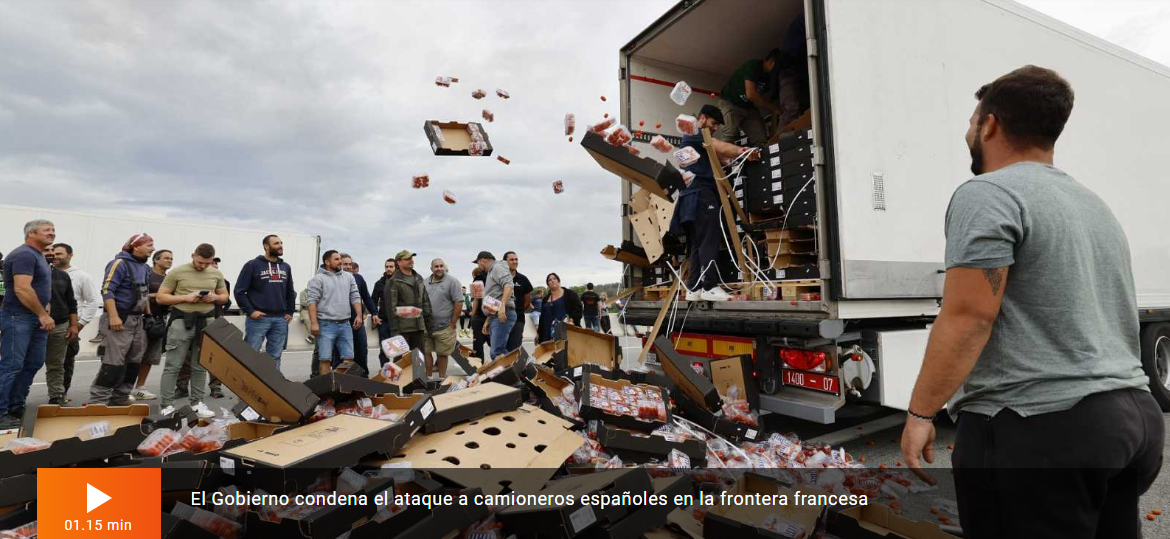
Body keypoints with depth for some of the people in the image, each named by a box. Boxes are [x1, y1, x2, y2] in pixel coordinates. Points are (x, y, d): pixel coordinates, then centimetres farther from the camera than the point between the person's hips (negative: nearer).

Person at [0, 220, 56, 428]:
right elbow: (22, 289, -23)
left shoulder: (38, 255, 16)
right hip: (18, 318, -10)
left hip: (35, 318, 10)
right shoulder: (24, 254, -15)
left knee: (33, 365, 12)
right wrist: (43, 315, -18)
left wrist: (44, 314, 14)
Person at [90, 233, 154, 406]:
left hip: (138, 320, 9)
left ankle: (121, 398, 19)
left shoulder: (145, 267, 15)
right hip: (120, 319, -8)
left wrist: (149, 316, 18)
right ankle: (98, 400, -2)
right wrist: (113, 316, -24)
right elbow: (107, 291, -17)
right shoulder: (120, 263, -10)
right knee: (113, 362, -10)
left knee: (134, 362, 10)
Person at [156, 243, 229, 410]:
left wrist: (215, 297, -6)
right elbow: (160, 297, 0)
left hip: (206, 322, 3)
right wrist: (185, 297, -15)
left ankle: (196, 402, 19)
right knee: (173, 366, -1)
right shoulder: (177, 272, -2)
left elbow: (225, 297, 18)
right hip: (181, 321, -3)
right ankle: (166, 405, 5)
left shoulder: (217, 274, 8)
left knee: (200, 367, 10)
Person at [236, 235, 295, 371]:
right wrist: (250, 311, -11)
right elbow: (239, 290, -4)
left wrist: (290, 312, 12)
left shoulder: (286, 267, 14)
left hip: (280, 319, 5)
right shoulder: (253, 265, -2)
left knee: (275, 357, 9)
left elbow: (290, 292, 21)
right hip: (258, 319, -4)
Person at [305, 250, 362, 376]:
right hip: (326, 324, -5)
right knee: (325, 359, -4)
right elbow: (312, 301, -9)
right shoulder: (318, 279, -2)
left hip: (345, 324, 5)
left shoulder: (349, 276, 14)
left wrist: (359, 315, 2)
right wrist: (314, 323, -16)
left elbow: (355, 297, 13)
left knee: (348, 358, 5)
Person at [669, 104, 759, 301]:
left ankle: (694, 289, 3)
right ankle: (710, 287, -20)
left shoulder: (701, 140, 31)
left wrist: (741, 152, 5)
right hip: (700, 193, -10)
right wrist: (745, 152, -3)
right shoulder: (693, 133, 1)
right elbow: (723, 148, -9)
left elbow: (721, 156, 19)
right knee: (709, 241, -16)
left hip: (699, 195, 10)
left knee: (698, 244, 5)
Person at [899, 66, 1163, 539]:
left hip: (1039, 427, -9)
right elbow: (1091, 318, 23)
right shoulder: (1095, 204, 18)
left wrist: (920, 413, -14)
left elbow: (968, 316, -20)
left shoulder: (989, 195, -12)